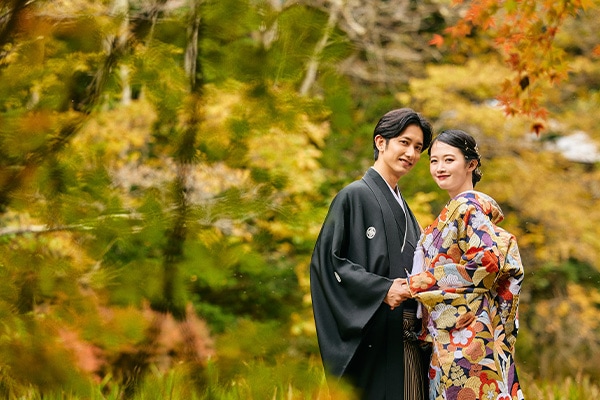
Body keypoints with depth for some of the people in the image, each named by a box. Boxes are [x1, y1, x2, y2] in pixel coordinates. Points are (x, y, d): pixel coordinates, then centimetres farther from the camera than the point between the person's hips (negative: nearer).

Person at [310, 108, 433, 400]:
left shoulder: (401, 207, 20)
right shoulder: (355, 196, -4)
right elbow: (326, 259, -11)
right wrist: (382, 290, -19)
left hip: (406, 340, 7)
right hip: (371, 338, -7)